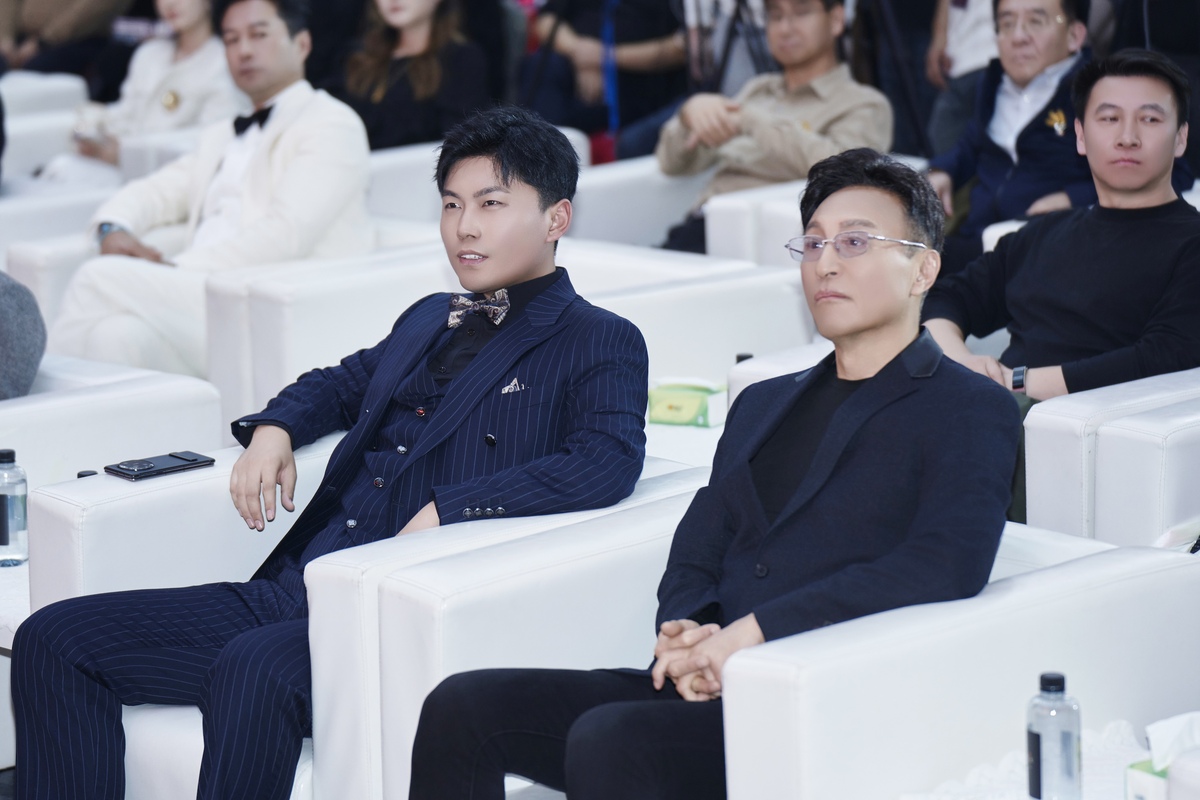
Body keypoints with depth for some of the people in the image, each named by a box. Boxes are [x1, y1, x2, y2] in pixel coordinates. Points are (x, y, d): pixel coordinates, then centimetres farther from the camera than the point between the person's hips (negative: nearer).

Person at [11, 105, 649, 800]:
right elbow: (343, 384, 43)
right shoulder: (428, 321, 26)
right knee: (54, 639, -6)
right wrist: (273, 428, 19)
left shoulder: (602, 345, 4)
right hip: (290, 595, 8)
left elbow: (608, 460, -15)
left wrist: (449, 508, -22)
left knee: (252, 667, -39)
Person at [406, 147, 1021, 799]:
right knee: (461, 708, -12)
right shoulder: (762, 404, 26)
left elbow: (946, 565, -16)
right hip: (707, 690, 7)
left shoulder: (969, 413, 2)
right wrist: (683, 634, -6)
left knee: (608, 741, -33)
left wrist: (752, 632, -19)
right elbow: (695, 555, 20)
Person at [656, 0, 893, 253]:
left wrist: (752, 121, -12)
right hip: (695, 230, 6)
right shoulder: (757, 90, 27)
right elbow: (673, 163, 22)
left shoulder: (863, 104, 9)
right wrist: (691, 112, 0)